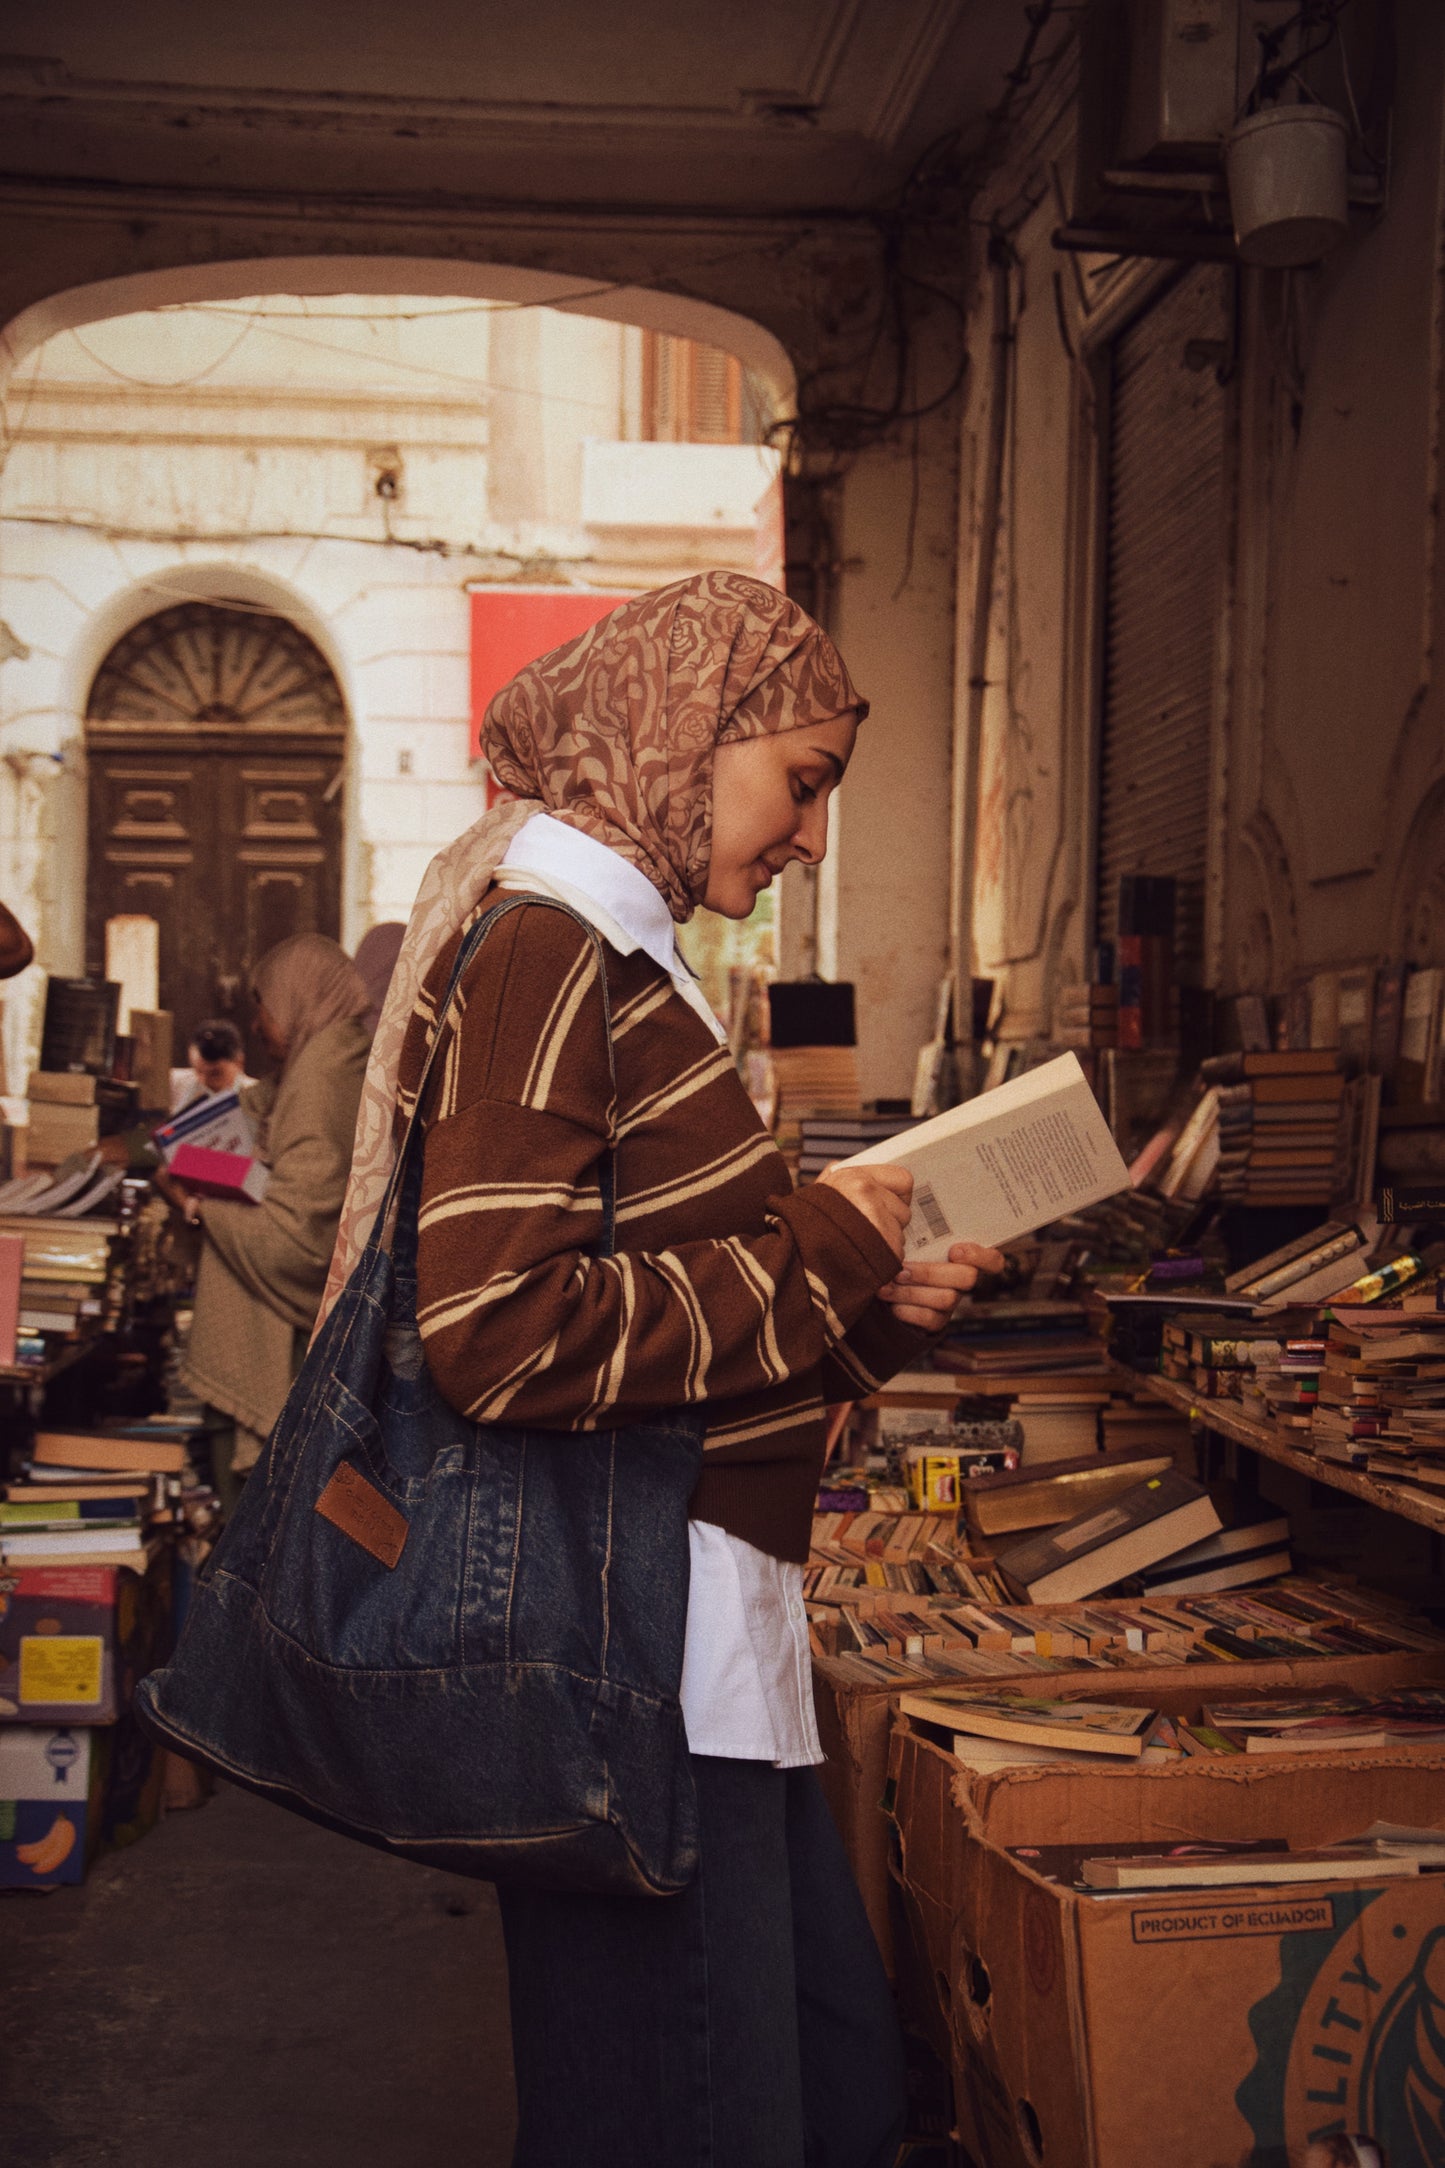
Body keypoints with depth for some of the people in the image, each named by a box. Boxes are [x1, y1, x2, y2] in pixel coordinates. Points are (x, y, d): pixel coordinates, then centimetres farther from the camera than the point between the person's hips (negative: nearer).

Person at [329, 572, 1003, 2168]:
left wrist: (871, 1310, 7)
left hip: (708, 1625, 10)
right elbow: (499, 1331, -25)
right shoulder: (543, 949, -14)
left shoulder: (621, 961, 17)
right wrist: (814, 1248, -14)